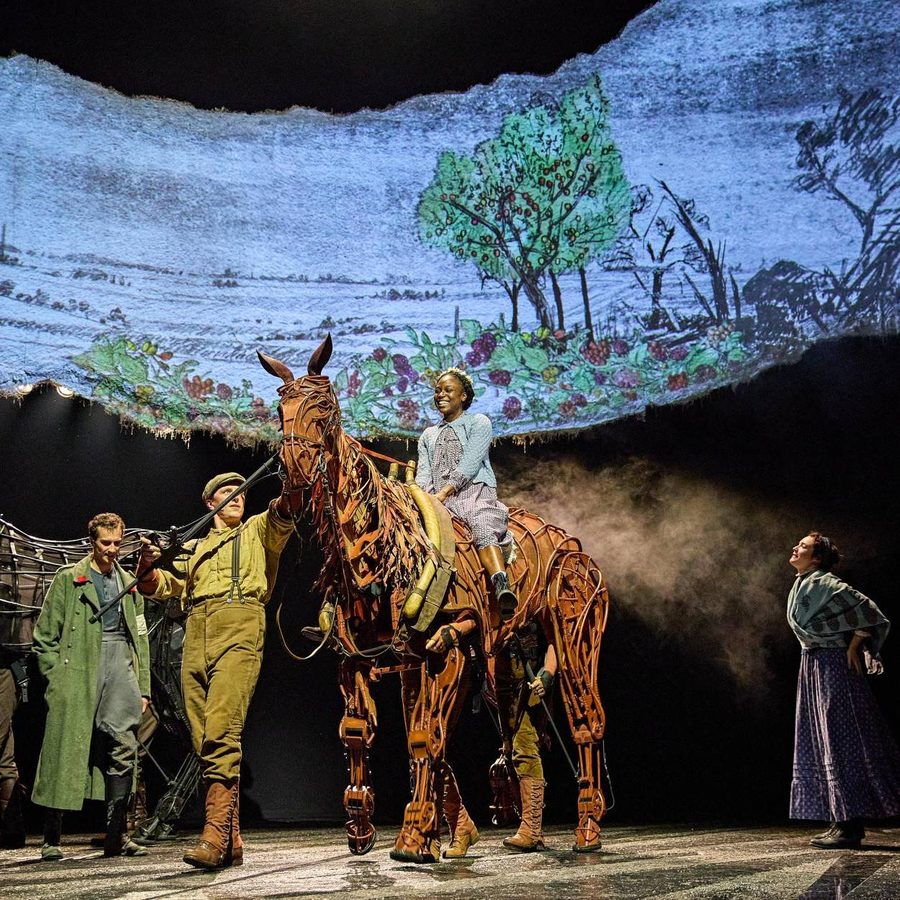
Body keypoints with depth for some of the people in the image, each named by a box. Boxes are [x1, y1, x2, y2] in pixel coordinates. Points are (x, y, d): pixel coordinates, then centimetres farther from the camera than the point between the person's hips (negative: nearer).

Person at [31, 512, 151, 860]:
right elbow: (45, 635, 4)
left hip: (121, 666, 4)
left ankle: (116, 835, 2)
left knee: (124, 749, -4)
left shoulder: (128, 584, 19)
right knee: (66, 752, -3)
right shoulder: (68, 580, 7)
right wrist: (57, 678, -6)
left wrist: (143, 687, 12)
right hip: (79, 669, -3)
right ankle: (51, 838, 6)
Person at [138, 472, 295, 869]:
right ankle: (232, 840, 5)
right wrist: (149, 567, -1)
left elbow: (279, 522, -3)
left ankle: (215, 834, -22)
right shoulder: (194, 546, 30)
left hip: (239, 628, -5)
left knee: (221, 731, -19)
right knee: (204, 739, 1)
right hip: (196, 635, 5)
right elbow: (168, 585, 20)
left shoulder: (256, 530, 19)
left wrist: (286, 499, -24)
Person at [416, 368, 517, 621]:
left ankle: (502, 588, -59)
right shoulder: (428, 435, 30)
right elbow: (423, 472, 15)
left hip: (476, 490, -4)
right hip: (439, 500, 5)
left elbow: (470, 463, -2)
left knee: (484, 530, -35)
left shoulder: (478, 422, 14)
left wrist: (445, 491, -15)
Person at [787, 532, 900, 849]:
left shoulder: (825, 584, -15)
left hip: (833, 668, -10)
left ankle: (850, 825, -2)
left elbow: (869, 614, -17)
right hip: (812, 668, 10)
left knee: (840, 741, -7)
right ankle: (845, 822, 15)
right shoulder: (801, 586, 12)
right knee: (819, 742, 9)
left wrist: (853, 649, -11)